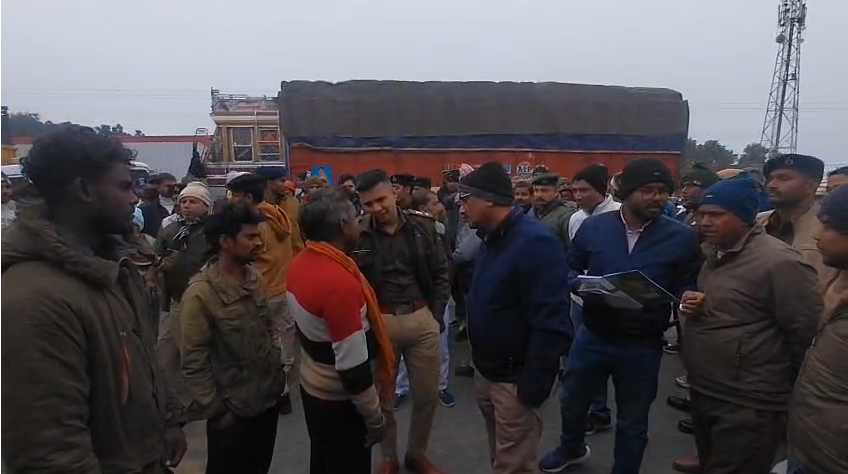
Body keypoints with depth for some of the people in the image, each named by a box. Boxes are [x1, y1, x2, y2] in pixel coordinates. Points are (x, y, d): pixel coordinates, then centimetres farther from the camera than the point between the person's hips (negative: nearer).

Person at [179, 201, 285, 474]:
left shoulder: (255, 277, 0)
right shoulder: (201, 293, -20)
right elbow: (193, 362, -18)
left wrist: (278, 369, 8)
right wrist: (215, 410, -15)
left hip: (268, 400, 6)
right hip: (232, 412, -6)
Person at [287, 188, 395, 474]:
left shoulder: (300, 264, -4)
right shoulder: (340, 282, -31)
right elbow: (352, 366, -27)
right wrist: (375, 417, -15)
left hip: (313, 383, 8)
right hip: (340, 398, -8)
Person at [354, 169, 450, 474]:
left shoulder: (423, 227, -1)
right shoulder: (358, 235, -7)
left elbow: (440, 274, 6)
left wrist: (437, 315, 2)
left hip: (421, 319, 2)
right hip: (380, 322, -2)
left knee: (427, 395, 12)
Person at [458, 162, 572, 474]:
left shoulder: (535, 243, -23)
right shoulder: (492, 239, 6)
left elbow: (551, 323, -25)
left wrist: (533, 386, -22)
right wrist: (481, 365, 12)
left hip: (515, 381, -9)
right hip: (486, 374, 9)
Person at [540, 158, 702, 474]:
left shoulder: (682, 237, -10)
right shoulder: (592, 227, -6)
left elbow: (688, 286, -2)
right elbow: (569, 270, 3)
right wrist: (583, 286, -18)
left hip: (643, 345, -1)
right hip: (592, 336, 2)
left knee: (632, 423, 18)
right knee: (572, 401, 23)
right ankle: (572, 448, 54)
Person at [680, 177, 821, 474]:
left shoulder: (778, 261, -20)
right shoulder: (715, 254, 9)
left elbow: (807, 330, -18)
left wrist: (789, 385, -4)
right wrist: (698, 306, 1)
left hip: (747, 404, -8)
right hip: (703, 391, 8)